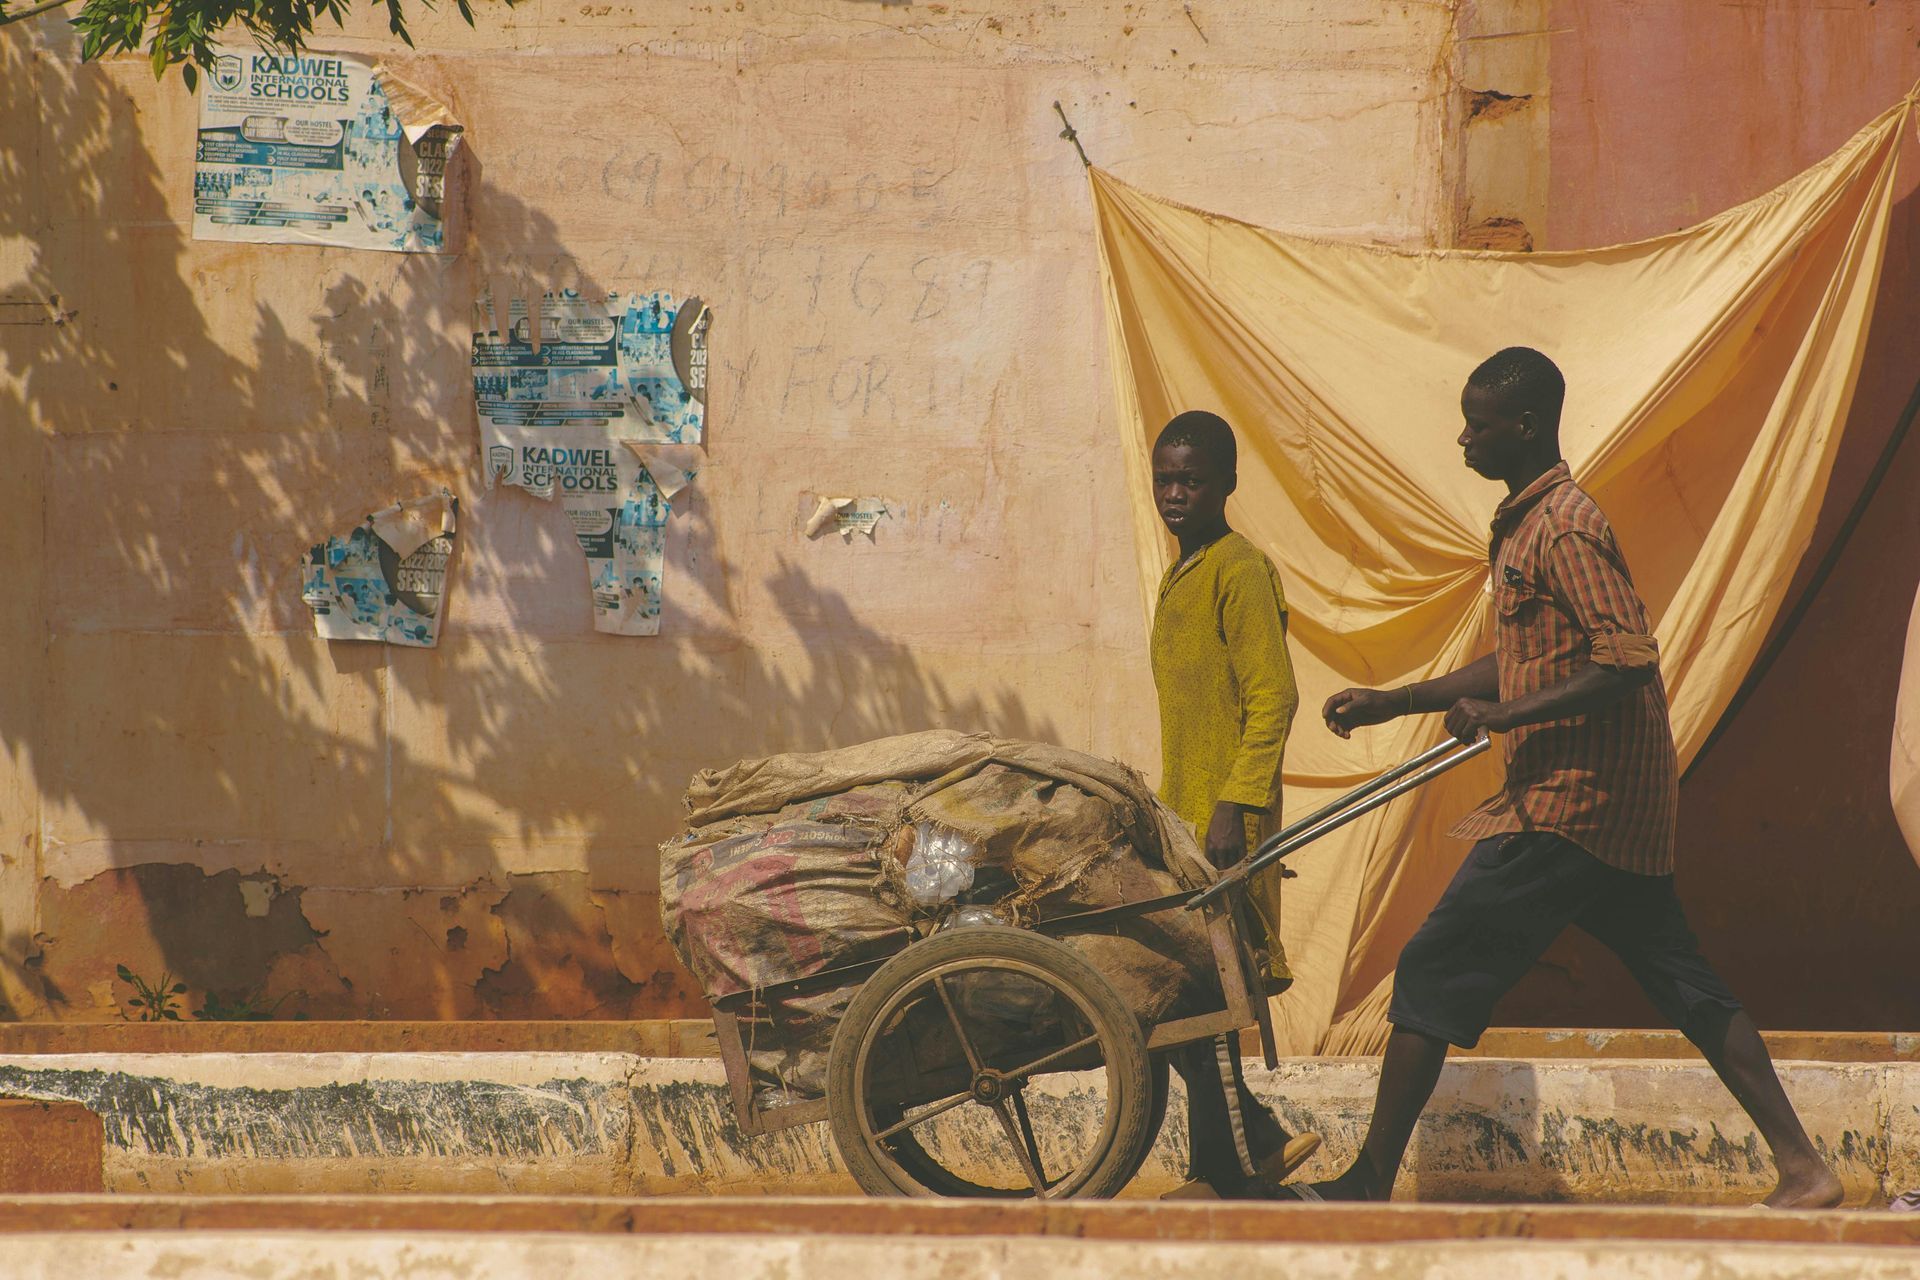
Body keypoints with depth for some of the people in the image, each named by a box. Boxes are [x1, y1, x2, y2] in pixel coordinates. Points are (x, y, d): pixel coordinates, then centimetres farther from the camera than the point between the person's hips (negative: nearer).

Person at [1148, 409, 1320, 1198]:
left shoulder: (1239, 570, -10)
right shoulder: (1181, 576, 18)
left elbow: (1272, 697, -17)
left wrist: (1234, 807, -22)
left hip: (1223, 828, -9)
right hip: (1183, 821, 9)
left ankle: (1231, 1173, -4)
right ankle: (1257, 1146, 16)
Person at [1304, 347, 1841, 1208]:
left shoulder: (1563, 527, -15)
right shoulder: (1526, 523, 16)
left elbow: (1628, 660, -23)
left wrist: (1501, 716, -22)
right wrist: (1393, 703, 22)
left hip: (1567, 806, -10)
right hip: (1621, 812, 10)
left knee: (1433, 976, -5)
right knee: (1687, 989, 9)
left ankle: (1370, 1185, -2)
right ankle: (1802, 1169, 6)